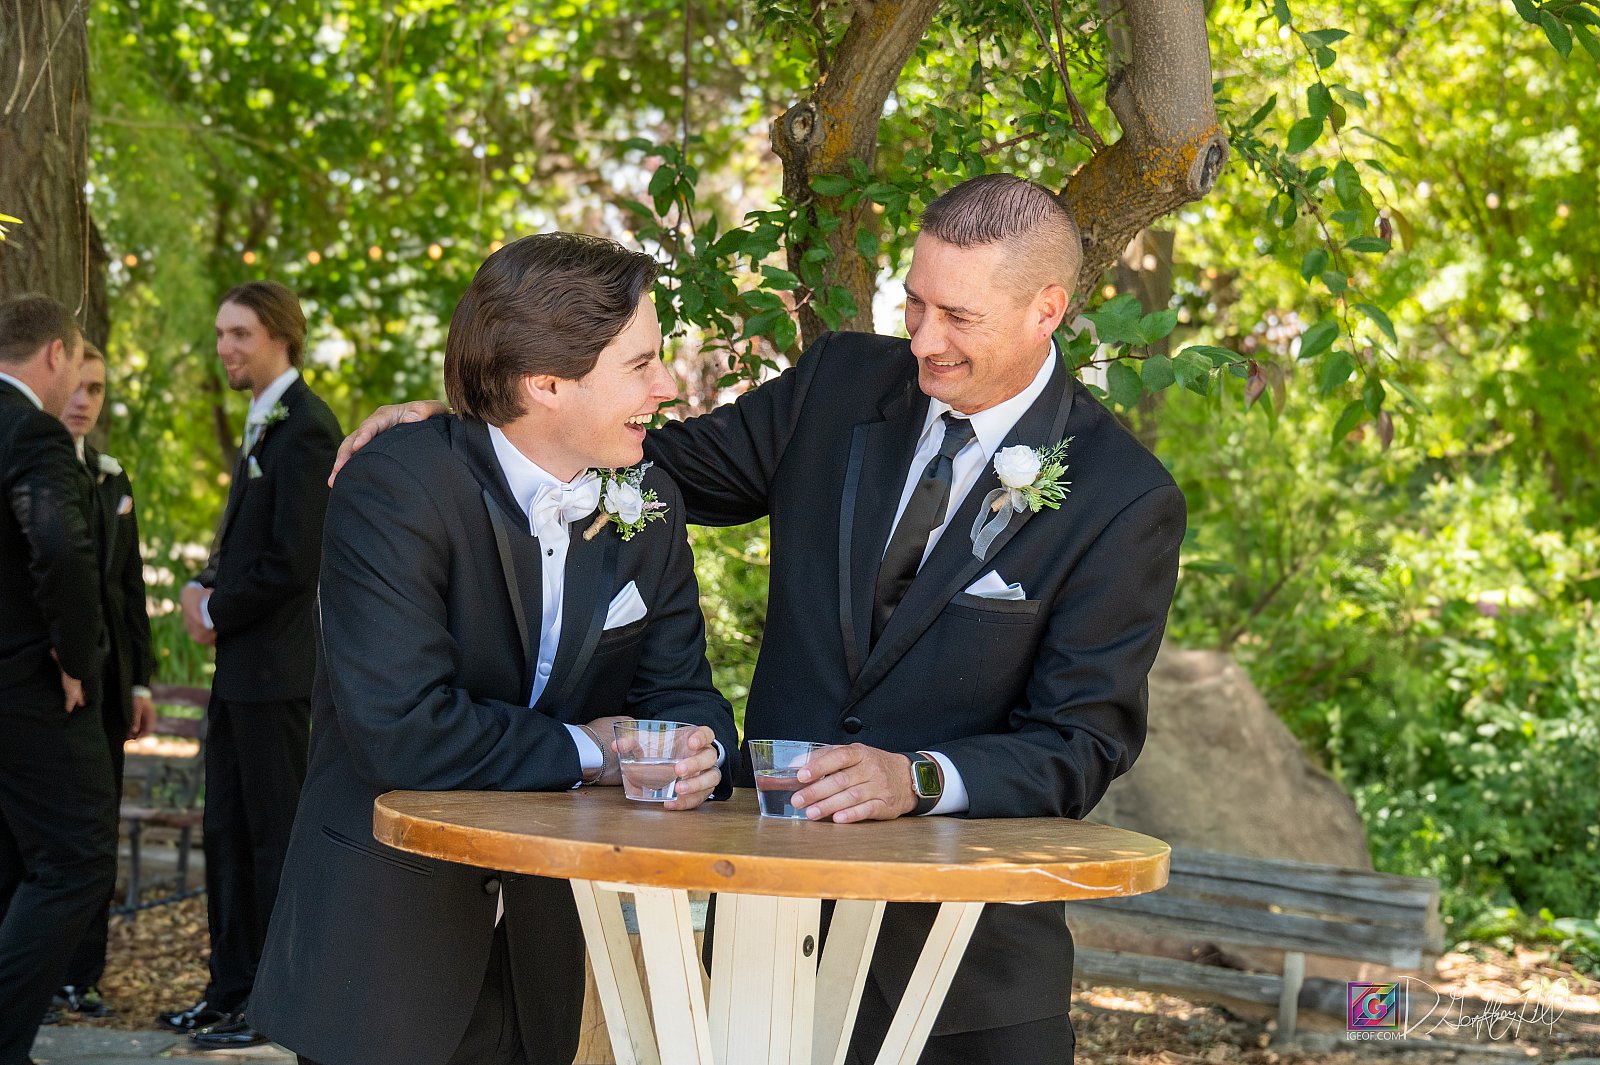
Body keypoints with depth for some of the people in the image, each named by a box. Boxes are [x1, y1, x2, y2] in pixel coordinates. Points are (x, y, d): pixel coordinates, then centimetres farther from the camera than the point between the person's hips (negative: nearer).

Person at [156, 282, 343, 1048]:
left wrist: (217, 612, -10)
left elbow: (293, 560, -21)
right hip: (241, 666, 10)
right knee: (227, 833, 15)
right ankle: (232, 991, 24)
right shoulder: (265, 423, 16)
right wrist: (206, 588, 5)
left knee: (275, 833, -2)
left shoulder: (303, 427, -16)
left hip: (275, 667, -10)